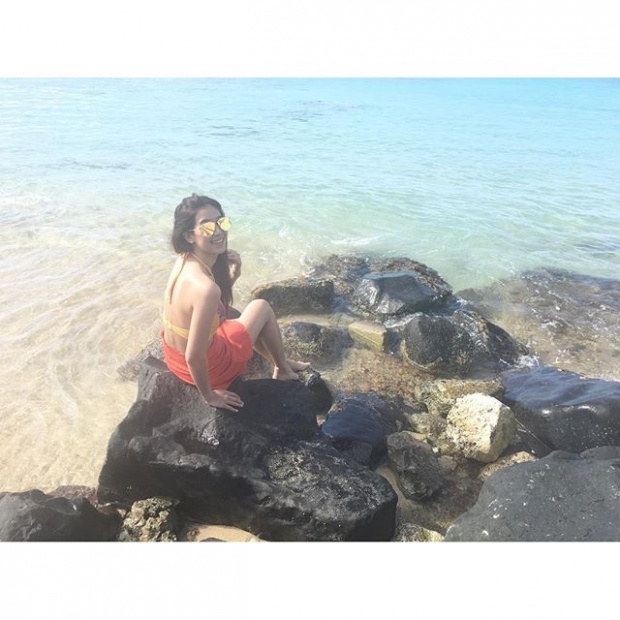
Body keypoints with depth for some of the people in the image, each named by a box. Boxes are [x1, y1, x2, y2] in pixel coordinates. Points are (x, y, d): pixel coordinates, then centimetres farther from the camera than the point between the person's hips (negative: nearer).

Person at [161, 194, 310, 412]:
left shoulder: (185, 260, -8)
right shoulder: (206, 287, -36)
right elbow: (194, 358, -31)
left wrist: (231, 277, -8)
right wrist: (210, 396, -14)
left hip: (174, 356, 8)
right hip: (205, 368, -7)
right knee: (261, 307, 8)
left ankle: (280, 364, 48)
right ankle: (283, 368, 33)